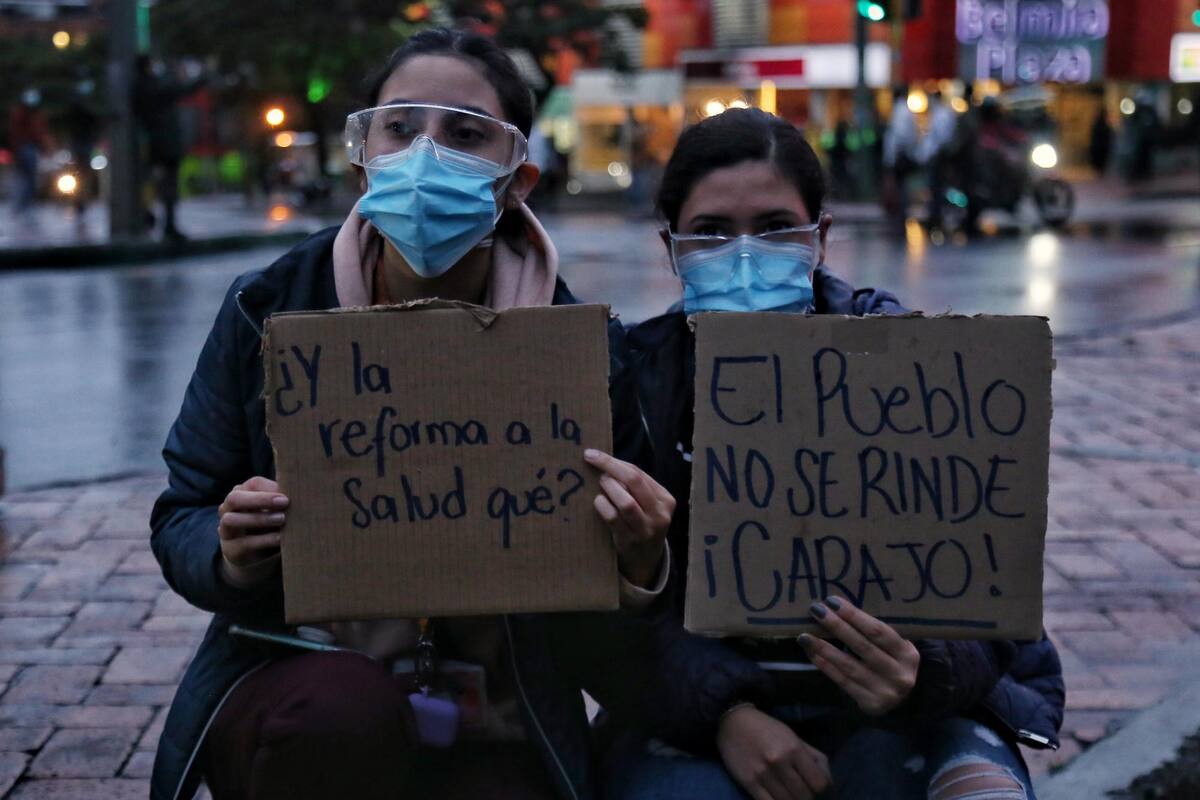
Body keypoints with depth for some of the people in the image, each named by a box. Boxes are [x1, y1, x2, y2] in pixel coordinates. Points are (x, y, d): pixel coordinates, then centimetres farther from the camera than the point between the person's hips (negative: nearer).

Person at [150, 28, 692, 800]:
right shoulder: (268, 310, -6)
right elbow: (181, 519, 3)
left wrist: (636, 567, -27)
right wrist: (231, 557, -21)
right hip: (300, 692, 1)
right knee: (344, 706, -33)